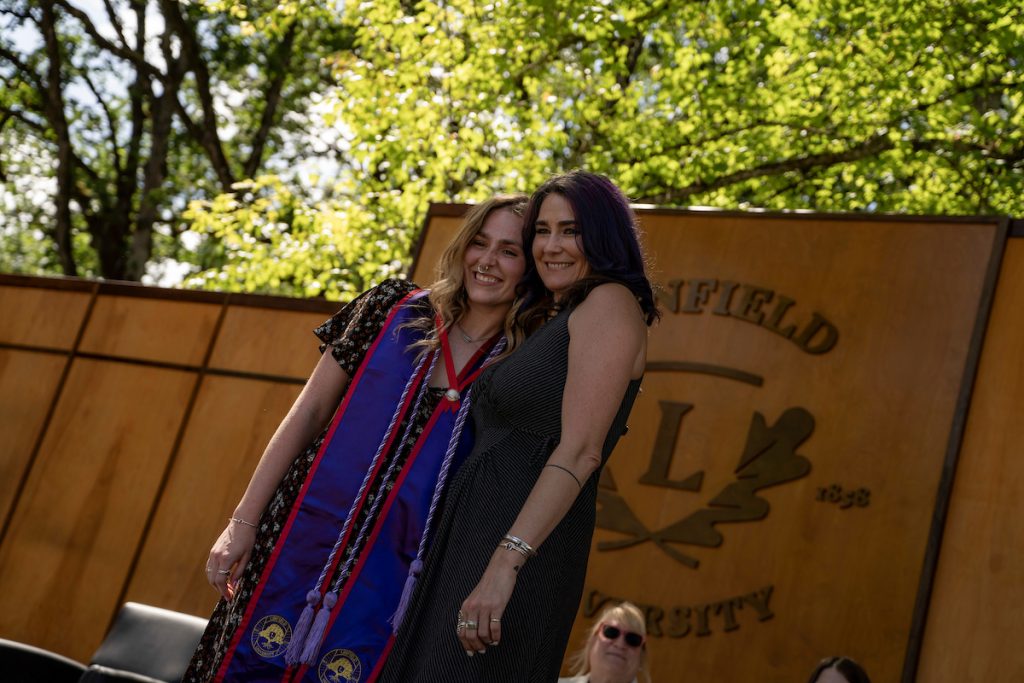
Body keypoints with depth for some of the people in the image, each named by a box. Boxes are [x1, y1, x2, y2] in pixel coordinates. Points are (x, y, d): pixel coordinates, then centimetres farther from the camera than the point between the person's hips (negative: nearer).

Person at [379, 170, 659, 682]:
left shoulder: (609, 303, -6)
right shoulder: (550, 318, 22)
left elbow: (580, 452, -18)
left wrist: (504, 564, -25)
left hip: (524, 540, -9)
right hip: (469, 534, 9)